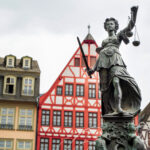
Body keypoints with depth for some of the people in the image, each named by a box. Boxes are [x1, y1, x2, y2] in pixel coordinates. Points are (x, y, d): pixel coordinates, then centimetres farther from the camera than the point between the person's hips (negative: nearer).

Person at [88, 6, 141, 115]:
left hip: (115, 60, -4)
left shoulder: (119, 35, 22)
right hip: (104, 62, 4)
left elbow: (131, 25, 8)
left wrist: (134, 13, -5)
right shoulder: (104, 41, 32)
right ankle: (108, 112, -7)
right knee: (105, 88, -7)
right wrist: (94, 69, 17)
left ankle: (118, 107, -41)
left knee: (116, 82, -28)